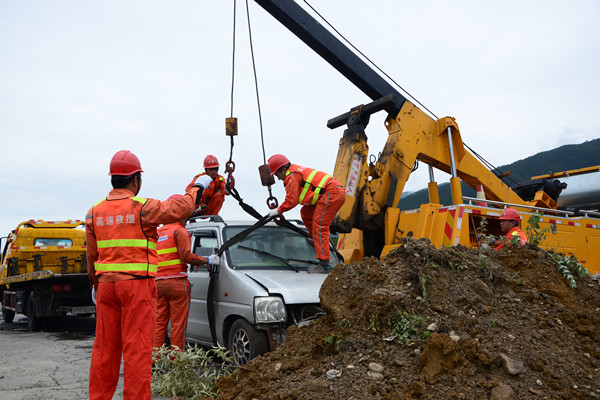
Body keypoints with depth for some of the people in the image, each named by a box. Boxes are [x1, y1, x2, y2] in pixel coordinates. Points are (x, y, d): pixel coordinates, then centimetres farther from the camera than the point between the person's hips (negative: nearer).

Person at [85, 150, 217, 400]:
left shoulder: (94, 212, 9)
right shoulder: (142, 207, -9)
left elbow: (91, 255, 16)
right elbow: (181, 208, -1)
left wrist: (95, 283, 28)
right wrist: (197, 187, 16)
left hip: (106, 284, 6)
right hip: (137, 285, -6)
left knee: (104, 346, 12)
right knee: (137, 347, -2)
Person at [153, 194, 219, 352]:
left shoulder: (158, 232, 19)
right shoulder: (179, 231, -4)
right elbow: (186, 256, -14)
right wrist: (207, 260, -6)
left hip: (158, 282, 7)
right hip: (176, 282, -7)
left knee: (159, 322, 9)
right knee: (178, 323, -3)